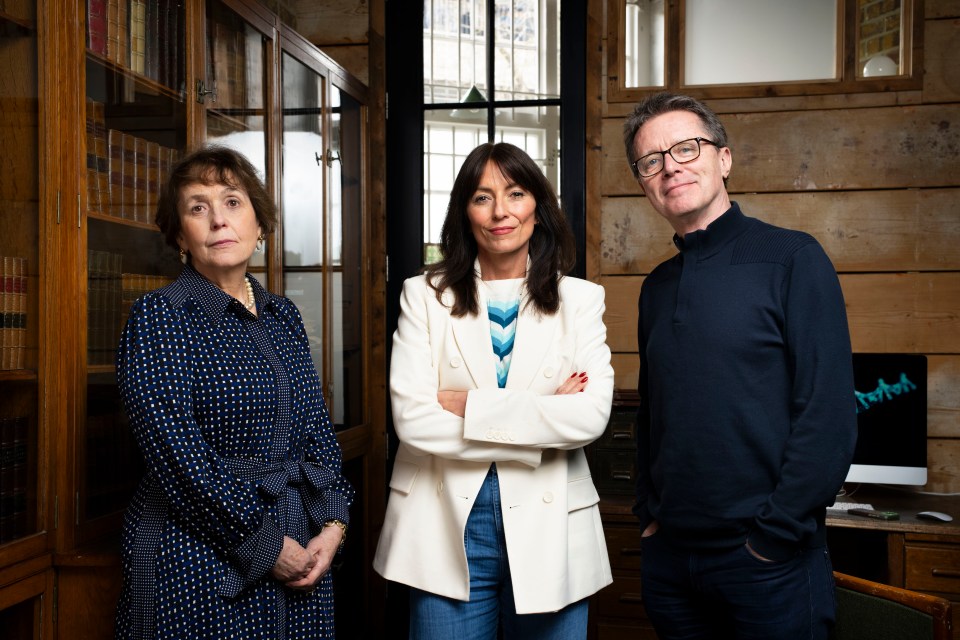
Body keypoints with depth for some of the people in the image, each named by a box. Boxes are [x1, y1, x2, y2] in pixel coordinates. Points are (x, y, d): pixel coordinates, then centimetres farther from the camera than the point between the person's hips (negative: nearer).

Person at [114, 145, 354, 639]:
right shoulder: (159, 316, -8)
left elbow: (318, 427, 9)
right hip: (200, 557, -5)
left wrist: (333, 523, -4)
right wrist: (264, 543, -16)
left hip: (299, 554, 6)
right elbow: (175, 451, -16)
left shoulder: (283, 316, 9)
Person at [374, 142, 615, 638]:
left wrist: (470, 406, -14)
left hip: (549, 530, 1)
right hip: (447, 527, 0)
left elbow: (592, 415, -11)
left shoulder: (580, 300, 2)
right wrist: (544, 417, -12)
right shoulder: (425, 296, 1)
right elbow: (411, 419, -10)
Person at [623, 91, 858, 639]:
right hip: (670, 554, 5)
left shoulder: (792, 259, -8)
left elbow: (829, 416, -13)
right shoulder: (658, 287, 9)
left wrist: (774, 534, -14)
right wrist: (650, 513, 6)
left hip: (768, 560, -5)